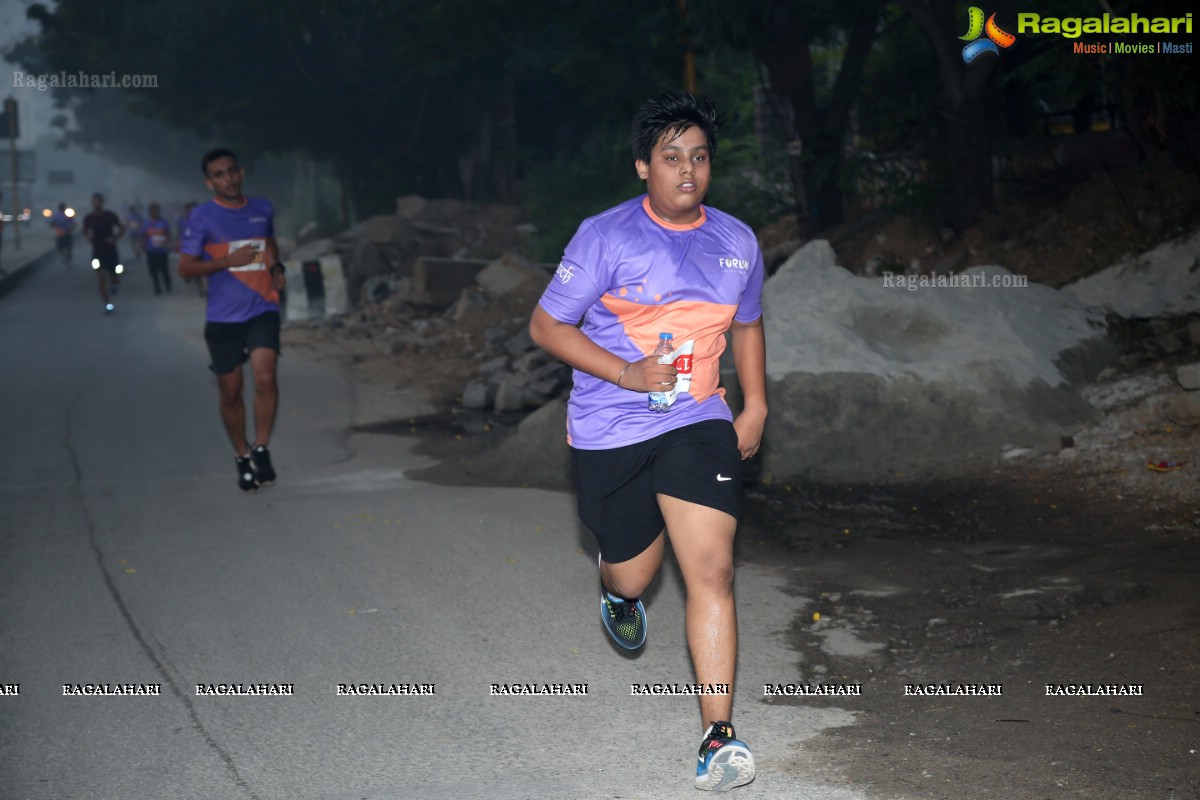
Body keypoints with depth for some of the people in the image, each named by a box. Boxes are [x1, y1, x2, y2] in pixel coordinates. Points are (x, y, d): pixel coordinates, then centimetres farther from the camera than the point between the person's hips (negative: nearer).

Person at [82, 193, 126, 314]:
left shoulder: (110, 216, -3)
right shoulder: (88, 218, 1)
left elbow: (122, 229, 5)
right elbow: (85, 233, 14)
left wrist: (114, 238, -12)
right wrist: (88, 236, -9)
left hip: (111, 251, 0)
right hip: (97, 252, 0)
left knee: (115, 280, 3)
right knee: (102, 279, -8)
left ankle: (113, 285, 40)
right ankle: (108, 305, -2)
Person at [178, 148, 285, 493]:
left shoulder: (263, 209, 8)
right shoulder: (202, 217, -4)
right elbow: (185, 268, -4)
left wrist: (276, 267, 7)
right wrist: (229, 261, -16)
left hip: (262, 311, 1)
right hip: (223, 317, -1)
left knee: (265, 378, -19)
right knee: (231, 391, 6)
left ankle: (261, 450, -2)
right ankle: (242, 458, 25)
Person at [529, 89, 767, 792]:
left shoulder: (737, 242, 5)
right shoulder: (606, 237, -10)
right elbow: (546, 325, -7)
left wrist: (756, 407, 13)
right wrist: (626, 373, -18)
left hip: (699, 424, 2)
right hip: (610, 431, -2)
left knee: (713, 572, -13)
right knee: (635, 575, 12)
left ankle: (719, 739, -8)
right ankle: (619, 595, 54)